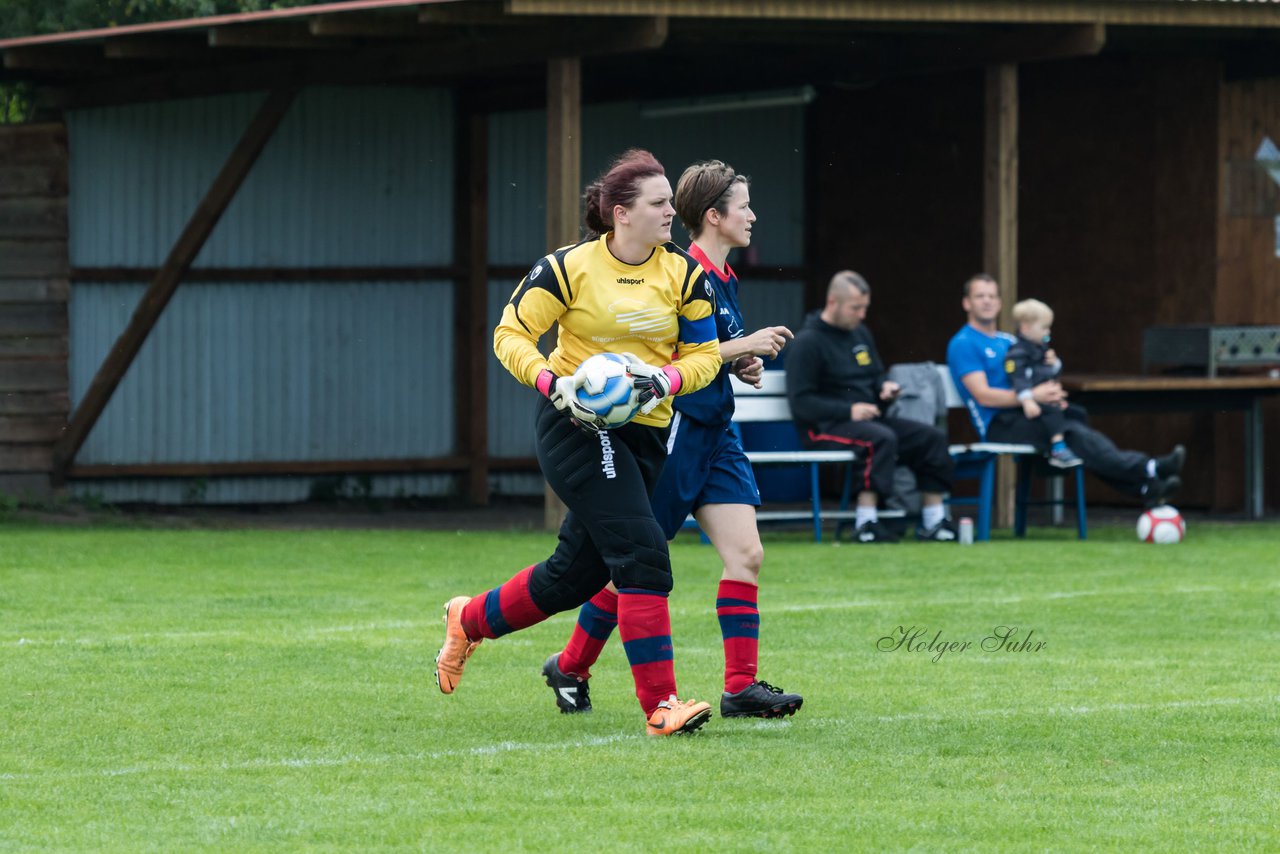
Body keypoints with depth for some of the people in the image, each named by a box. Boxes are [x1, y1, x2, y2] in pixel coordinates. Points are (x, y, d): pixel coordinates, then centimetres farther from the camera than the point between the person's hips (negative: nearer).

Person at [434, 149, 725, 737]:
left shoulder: (683, 274, 3)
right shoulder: (567, 268, -8)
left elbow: (704, 355, 7)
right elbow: (510, 335, -3)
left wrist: (666, 380, -14)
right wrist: (553, 383, -20)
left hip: (643, 430, 6)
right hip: (574, 424, -6)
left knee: (576, 573, 12)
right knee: (642, 551, -19)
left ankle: (470, 620, 39)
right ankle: (659, 703, -19)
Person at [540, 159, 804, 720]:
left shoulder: (723, 279, 14)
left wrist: (744, 365, 8)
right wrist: (742, 347, -18)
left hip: (715, 433, 9)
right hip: (674, 432, -9)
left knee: (746, 554, -4)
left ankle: (741, 687, -6)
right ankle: (570, 667, 17)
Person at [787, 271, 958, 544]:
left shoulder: (861, 334, 17)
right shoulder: (807, 342, -8)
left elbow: (875, 375, 32)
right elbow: (801, 403, -14)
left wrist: (885, 386, 7)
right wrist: (848, 410, -21)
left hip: (868, 417, 8)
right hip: (824, 427, -8)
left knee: (932, 437, -8)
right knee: (882, 439, -36)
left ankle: (934, 521, -7)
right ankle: (866, 523, -36)